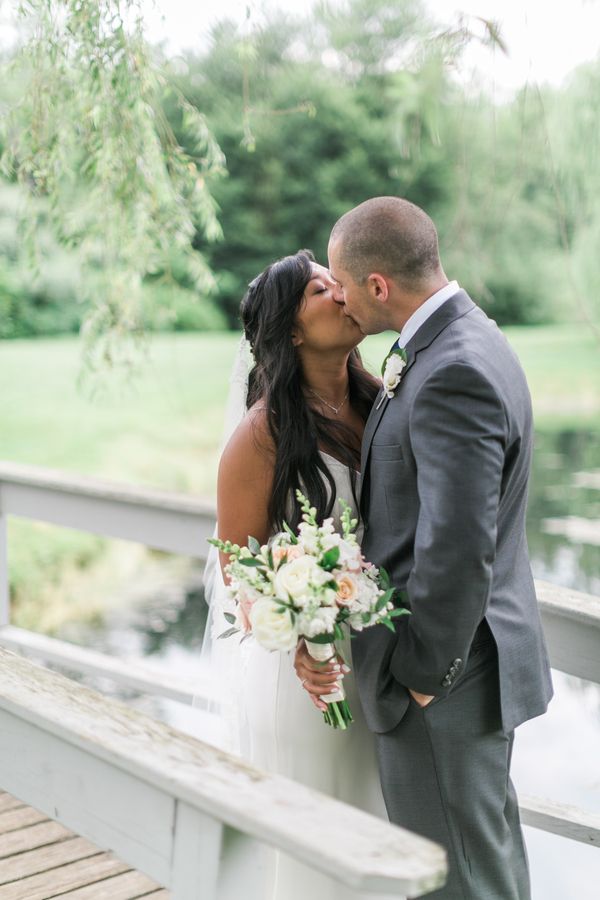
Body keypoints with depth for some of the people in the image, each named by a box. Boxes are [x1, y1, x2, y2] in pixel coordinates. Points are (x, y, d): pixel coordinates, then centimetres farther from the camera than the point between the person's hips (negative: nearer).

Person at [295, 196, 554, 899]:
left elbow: (457, 550, -29)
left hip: (443, 684, -10)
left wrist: (424, 674, -15)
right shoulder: (465, 341, 7)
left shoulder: (453, 375, -26)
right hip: (486, 657, 10)